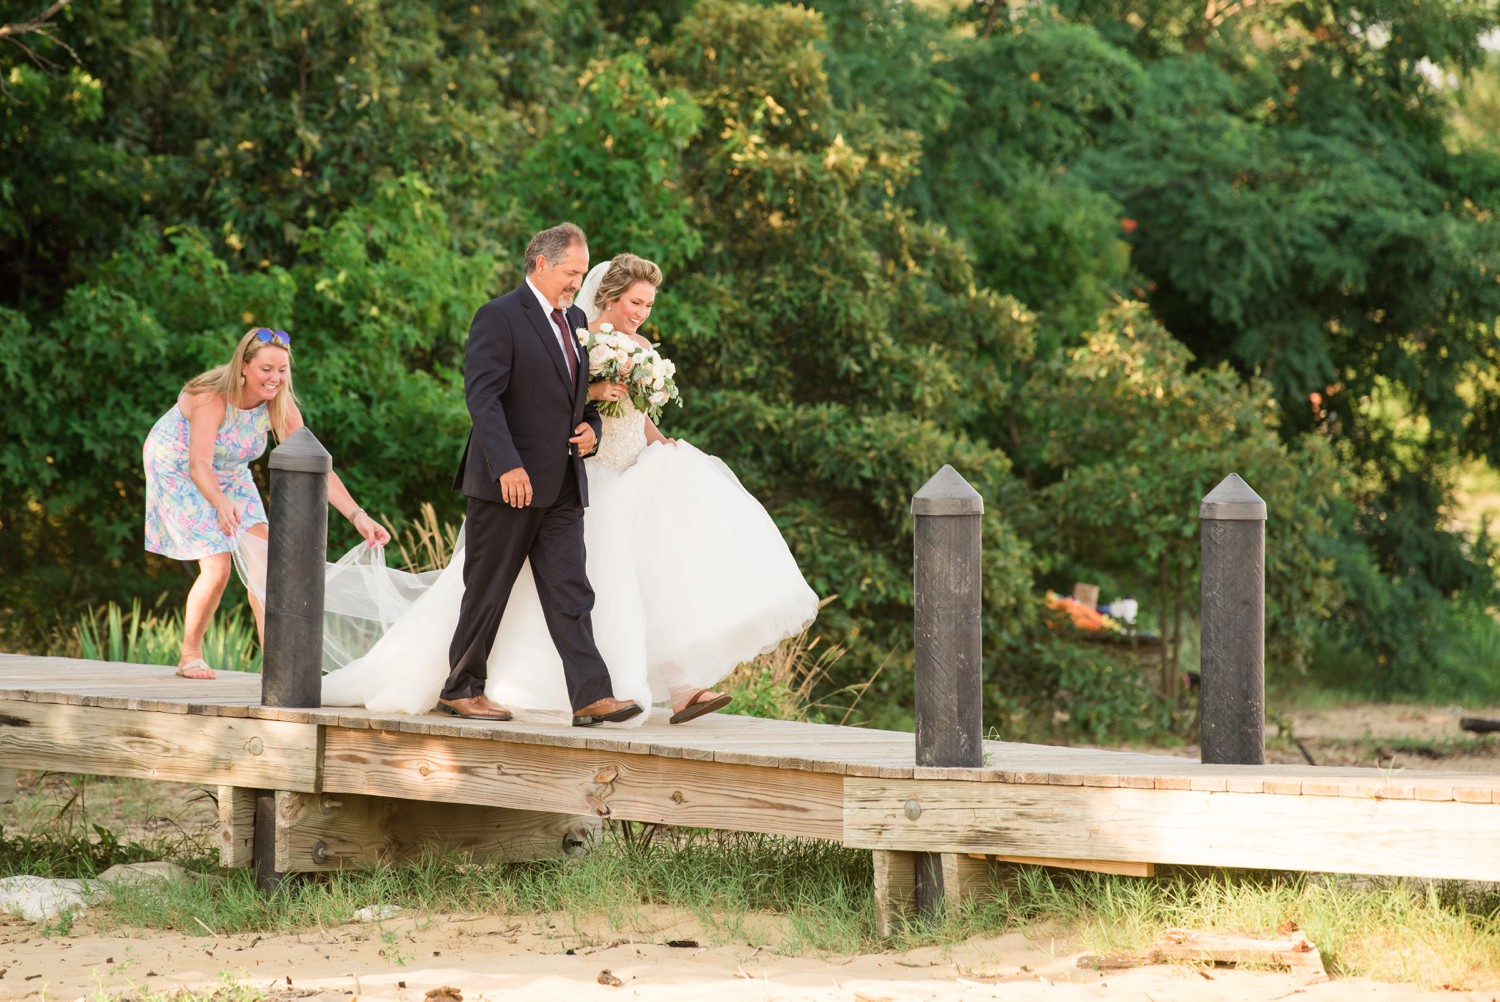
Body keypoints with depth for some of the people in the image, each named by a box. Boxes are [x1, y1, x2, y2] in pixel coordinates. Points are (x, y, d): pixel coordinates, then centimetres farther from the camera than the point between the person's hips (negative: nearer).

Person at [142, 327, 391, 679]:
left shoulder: (279, 404, -19)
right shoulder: (213, 396, -34)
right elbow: (199, 465, -44)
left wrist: (357, 516, -32)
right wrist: (221, 505, -64)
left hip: (229, 475, 6)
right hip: (176, 472, -6)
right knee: (217, 567, -15)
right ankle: (190, 656, 5)